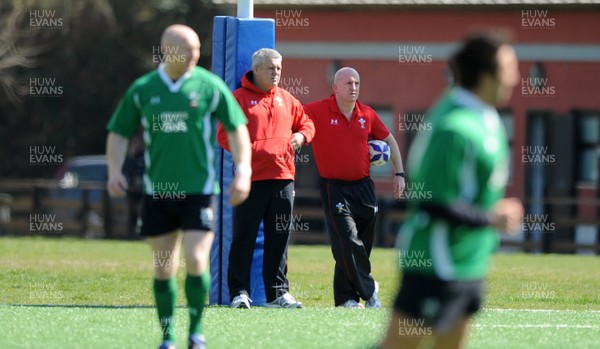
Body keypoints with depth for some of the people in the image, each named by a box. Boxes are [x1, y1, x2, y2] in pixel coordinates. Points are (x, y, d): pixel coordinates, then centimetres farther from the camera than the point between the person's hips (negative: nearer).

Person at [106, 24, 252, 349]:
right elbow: (119, 133, 10)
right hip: (157, 192, 2)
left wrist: (242, 172, -5)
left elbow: (237, 128, 3)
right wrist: (115, 171, -4)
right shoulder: (141, 90, 2)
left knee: (196, 262, -11)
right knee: (163, 268, 5)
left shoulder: (210, 86, -2)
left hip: (199, 191, -2)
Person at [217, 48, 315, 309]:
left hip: (282, 177, 5)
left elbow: (306, 123, 26)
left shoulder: (286, 99, 15)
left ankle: (278, 292, 13)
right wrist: (246, 150, -18)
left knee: (279, 238, 7)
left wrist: (301, 136, 4)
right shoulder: (240, 98, -1)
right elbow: (225, 135, -5)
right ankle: (240, 292, 0)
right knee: (244, 238, -3)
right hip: (251, 179, -5)